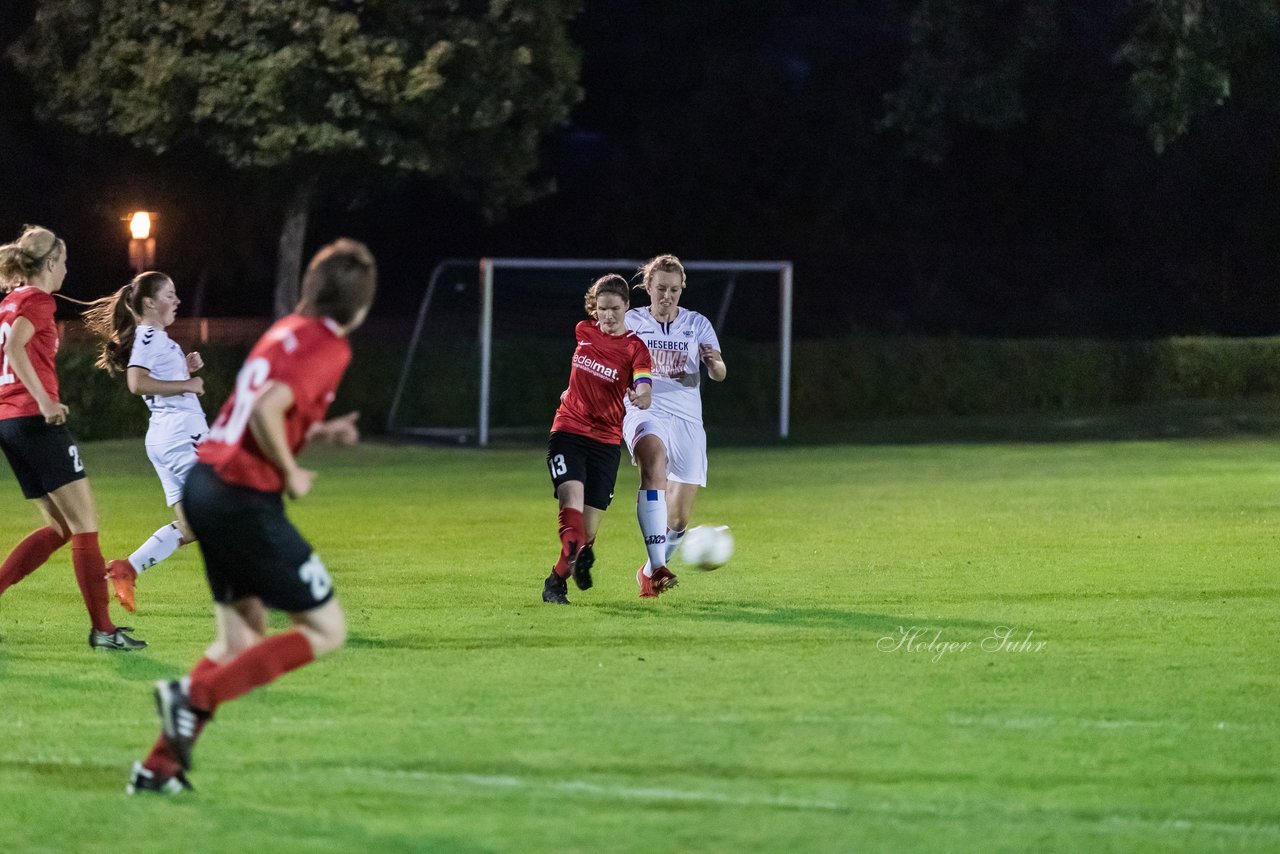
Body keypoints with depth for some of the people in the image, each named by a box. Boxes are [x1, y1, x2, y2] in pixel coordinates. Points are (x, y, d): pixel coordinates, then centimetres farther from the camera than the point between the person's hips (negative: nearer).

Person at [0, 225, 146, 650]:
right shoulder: (38, 300, -8)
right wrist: (44, 400, -25)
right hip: (36, 420, -9)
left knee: (60, 527, 14)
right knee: (85, 523, -5)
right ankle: (102, 628, -7)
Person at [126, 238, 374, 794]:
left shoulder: (286, 332, 15)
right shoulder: (327, 347, -12)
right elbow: (266, 411, -26)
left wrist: (321, 432, 14)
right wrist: (291, 473, -12)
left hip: (206, 481, 9)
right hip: (245, 498, -9)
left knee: (243, 635, 18)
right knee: (326, 630, 0)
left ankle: (160, 766, 13)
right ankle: (194, 696, -9)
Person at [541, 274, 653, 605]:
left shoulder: (635, 348, -4)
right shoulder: (583, 331, 5)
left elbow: (645, 395, -19)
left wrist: (641, 396, -38)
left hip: (606, 440, -1)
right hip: (568, 429, 1)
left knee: (590, 525, -2)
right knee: (572, 494, -26)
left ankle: (557, 581, 16)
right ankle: (577, 555, -43)